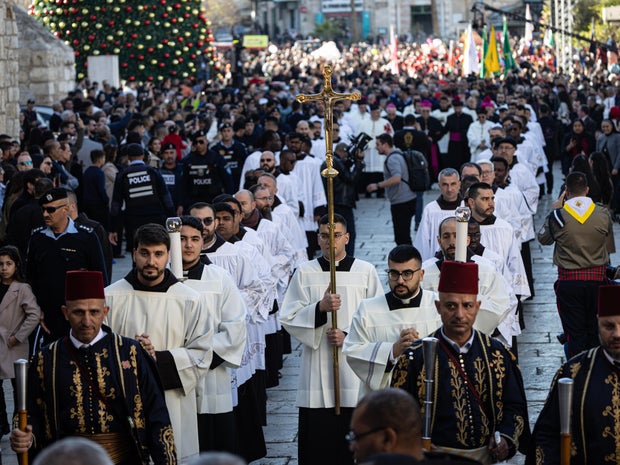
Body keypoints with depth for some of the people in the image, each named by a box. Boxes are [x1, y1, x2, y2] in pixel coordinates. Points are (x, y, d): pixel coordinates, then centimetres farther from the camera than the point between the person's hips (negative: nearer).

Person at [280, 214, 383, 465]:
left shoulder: (366, 271, 5)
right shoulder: (305, 272, 6)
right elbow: (288, 318, 1)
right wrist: (319, 308, -15)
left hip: (355, 367, 0)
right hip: (316, 367, 0)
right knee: (317, 439, -3)